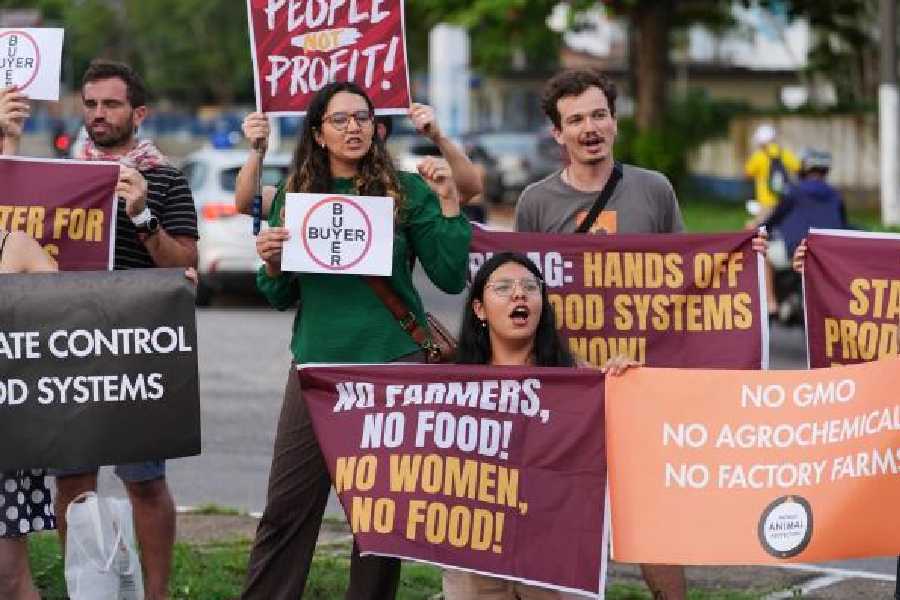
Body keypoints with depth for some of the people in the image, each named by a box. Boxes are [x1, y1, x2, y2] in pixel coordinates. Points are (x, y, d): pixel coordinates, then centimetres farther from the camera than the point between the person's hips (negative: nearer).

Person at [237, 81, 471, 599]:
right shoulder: (295, 194, 7)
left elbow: (452, 278, -2)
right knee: (287, 508, 0)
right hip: (317, 365, 2)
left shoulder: (405, 190, 1)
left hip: (394, 363, -2)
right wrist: (271, 264, -7)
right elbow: (282, 298, 14)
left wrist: (448, 205, -11)